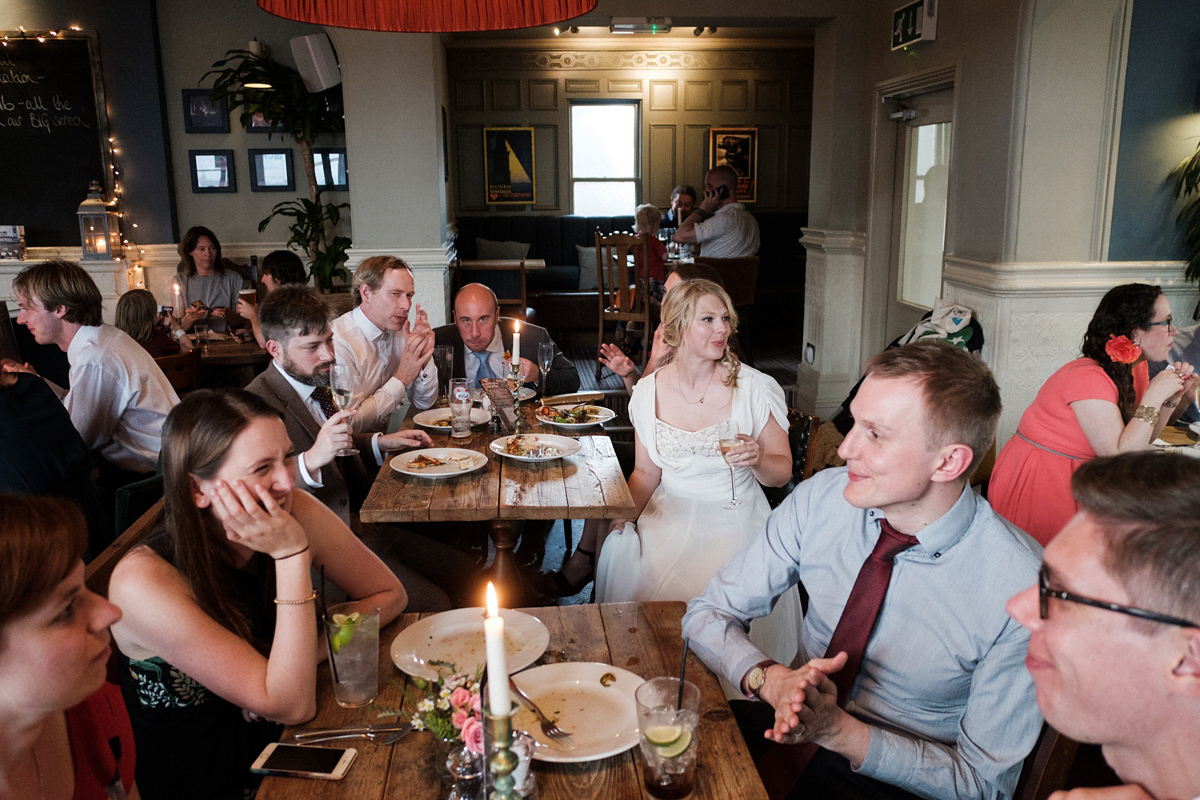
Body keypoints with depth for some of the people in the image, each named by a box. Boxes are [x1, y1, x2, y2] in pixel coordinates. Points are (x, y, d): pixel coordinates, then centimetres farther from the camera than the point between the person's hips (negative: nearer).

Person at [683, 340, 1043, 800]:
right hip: (795, 729, 4)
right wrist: (771, 680, -24)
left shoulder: (1022, 588, -22)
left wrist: (839, 730, -26)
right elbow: (708, 614, -4)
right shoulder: (821, 499, -12)